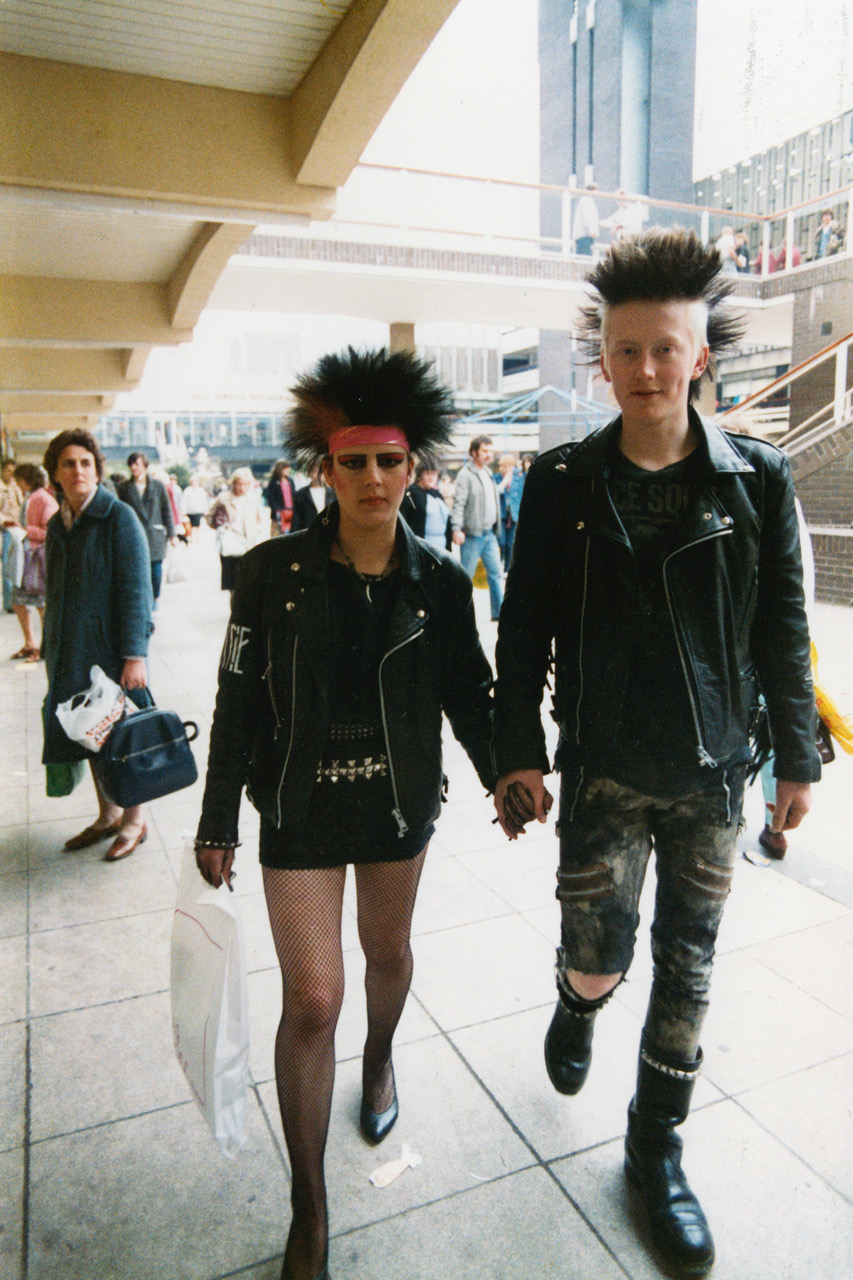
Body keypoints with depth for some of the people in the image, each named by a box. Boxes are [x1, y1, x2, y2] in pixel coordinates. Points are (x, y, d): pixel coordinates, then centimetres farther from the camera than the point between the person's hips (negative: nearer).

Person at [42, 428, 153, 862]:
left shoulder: (119, 517, -11)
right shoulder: (57, 524, 10)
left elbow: (136, 591, -15)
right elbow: (55, 594, 16)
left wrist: (135, 655, -19)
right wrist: (51, 649, 15)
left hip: (112, 647, -6)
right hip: (73, 653, 7)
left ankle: (134, 822, 20)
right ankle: (107, 815, 31)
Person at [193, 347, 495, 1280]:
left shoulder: (438, 580, -7)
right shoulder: (273, 573, -12)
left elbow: (466, 690, 4)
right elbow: (238, 702, -6)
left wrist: (501, 774, -2)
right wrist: (217, 823, -3)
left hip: (400, 802, 2)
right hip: (301, 810, -2)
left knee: (388, 951, 22)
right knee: (311, 1000, 0)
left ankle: (379, 1057, 57)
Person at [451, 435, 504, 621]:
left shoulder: (488, 473, 16)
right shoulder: (466, 474, -10)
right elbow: (458, 503, -16)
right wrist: (457, 528, -25)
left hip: (489, 533, 8)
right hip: (472, 535, -8)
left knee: (495, 573, 8)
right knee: (466, 575, -1)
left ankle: (499, 611, 13)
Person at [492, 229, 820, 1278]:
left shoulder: (758, 480, -2)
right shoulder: (563, 483, -4)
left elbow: (783, 632, 3)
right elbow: (525, 627, -1)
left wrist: (797, 757, 6)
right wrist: (517, 751, -4)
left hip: (714, 772, 2)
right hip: (602, 767, -1)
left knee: (687, 969, 11)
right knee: (599, 954, 5)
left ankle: (656, 1149, 34)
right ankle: (577, 1009, 44)